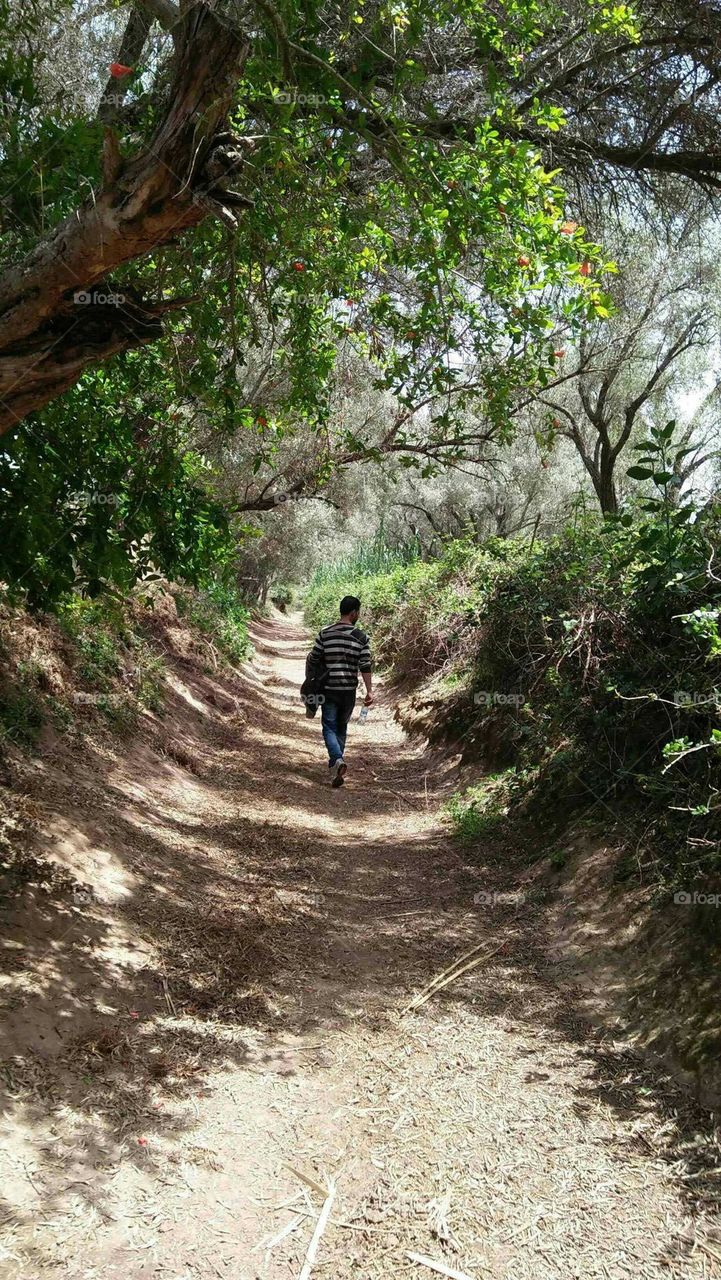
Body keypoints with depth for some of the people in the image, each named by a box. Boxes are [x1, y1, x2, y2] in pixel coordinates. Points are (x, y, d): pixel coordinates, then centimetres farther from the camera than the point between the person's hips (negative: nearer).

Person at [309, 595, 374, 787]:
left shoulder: (325, 633, -3)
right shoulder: (361, 636, -4)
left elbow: (313, 660, 1)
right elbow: (365, 666, -7)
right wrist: (369, 691, -3)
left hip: (329, 689, -1)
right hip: (349, 690, 1)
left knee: (329, 727, 3)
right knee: (342, 726, 17)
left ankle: (337, 760, -20)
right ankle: (336, 763, 25)